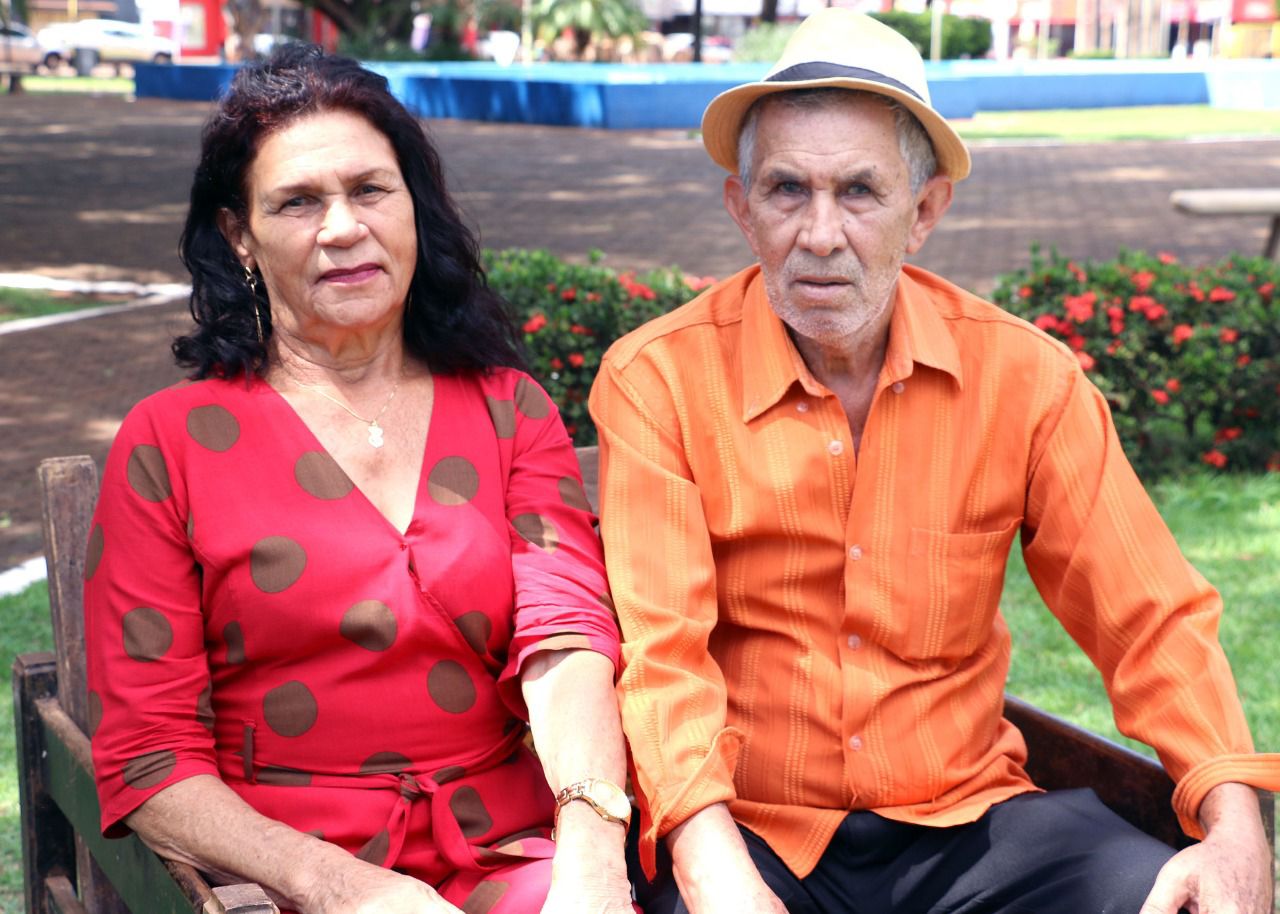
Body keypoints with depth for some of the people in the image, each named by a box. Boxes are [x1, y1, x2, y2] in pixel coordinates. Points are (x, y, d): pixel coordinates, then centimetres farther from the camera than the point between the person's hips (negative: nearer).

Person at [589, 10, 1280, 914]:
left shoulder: (1024, 378, 0)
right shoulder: (657, 381, -7)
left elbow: (1150, 617, 0)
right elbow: (662, 650, -13)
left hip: (964, 818, 3)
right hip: (741, 829, -2)